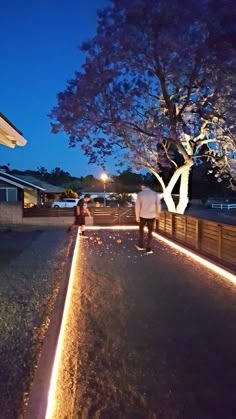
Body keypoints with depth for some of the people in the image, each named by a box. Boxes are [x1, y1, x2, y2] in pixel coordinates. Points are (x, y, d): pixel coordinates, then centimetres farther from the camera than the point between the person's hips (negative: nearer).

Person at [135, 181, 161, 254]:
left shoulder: (140, 194, -6)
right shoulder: (154, 193, -2)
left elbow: (137, 206, -8)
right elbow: (158, 205, -1)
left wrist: (137, 216, -2)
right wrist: (157, 214, 13)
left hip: (142, 215, 0)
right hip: (151, 216, 1)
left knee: (141, 230, 21)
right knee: (150, 232, 8)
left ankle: (141, 246, 26)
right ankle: (148, 249, 8)